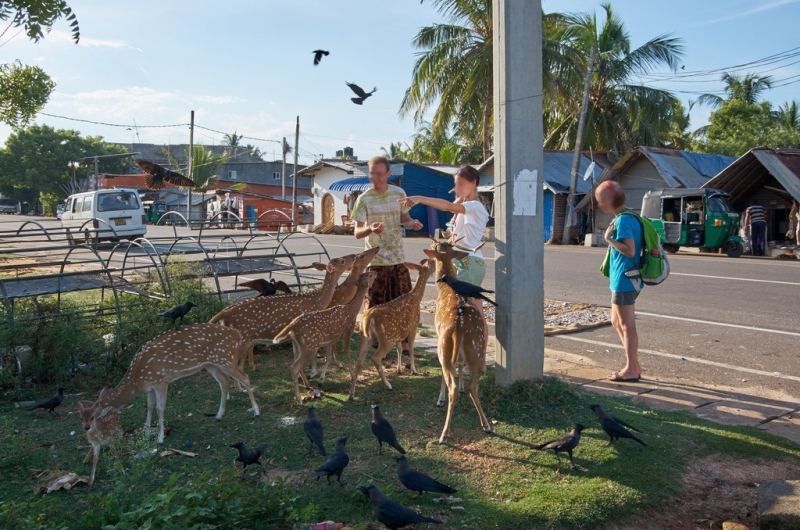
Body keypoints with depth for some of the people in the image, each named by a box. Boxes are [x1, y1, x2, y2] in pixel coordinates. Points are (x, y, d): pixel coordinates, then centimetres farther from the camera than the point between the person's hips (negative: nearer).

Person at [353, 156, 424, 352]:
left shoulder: (399, 194, 2)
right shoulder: (364, 199, -7)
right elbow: (357, 233, -9)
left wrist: (412, 224, -11)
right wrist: (370, 229, -31)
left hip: (398, 258, 3)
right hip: (376, 260, -3)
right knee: (375, 306, 3)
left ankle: (404, 345, 18)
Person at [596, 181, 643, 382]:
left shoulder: (623, 220, -17)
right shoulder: (627, 218, 13)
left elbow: (630, 250, -23)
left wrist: (609, 239, -17)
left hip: (624, 281, -10)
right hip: (622, 281, 10)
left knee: (627, 326, -2)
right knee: (617, 323, 18)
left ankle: (631, 370, 8)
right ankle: (634, 366, 24)